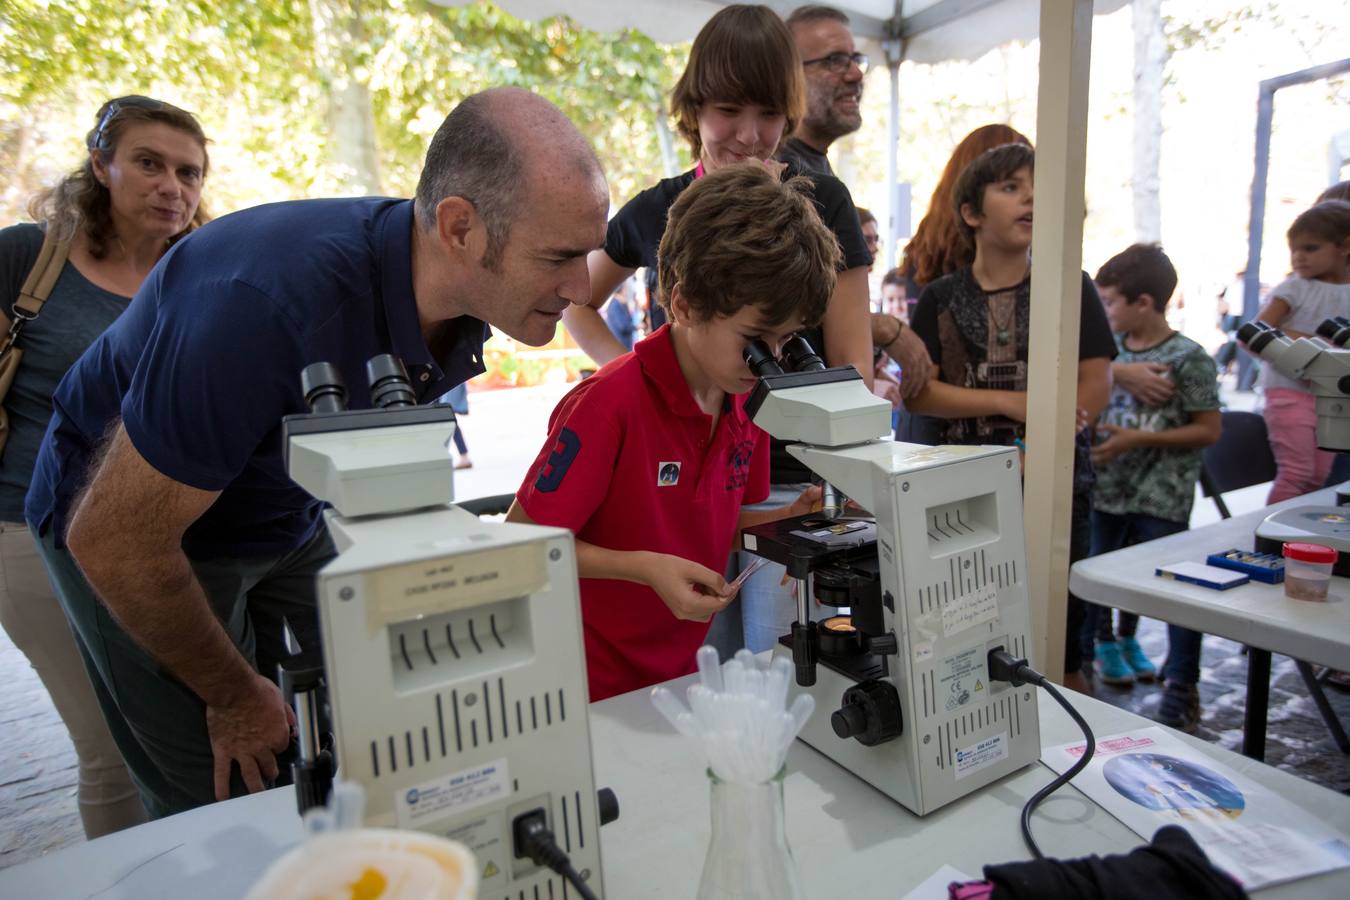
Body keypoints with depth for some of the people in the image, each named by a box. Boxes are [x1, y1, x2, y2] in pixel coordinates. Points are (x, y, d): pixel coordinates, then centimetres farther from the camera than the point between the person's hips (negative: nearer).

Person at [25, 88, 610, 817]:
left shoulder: (460, 295, -15)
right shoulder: (269, 302, -38)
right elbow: (113, 542, -27)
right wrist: (235, 696, -12)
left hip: (289, 521, 6)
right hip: (131, 519, -5)